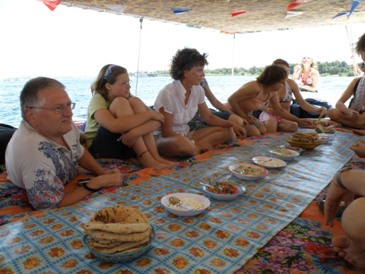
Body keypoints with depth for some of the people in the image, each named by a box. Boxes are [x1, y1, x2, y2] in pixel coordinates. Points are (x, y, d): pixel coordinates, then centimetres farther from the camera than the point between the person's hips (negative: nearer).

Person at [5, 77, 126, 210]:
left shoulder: (63, 124, -12)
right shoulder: (32, 149, -36)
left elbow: (79, 153, 8)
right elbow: (52, 206, -29)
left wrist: (102, 172, -8)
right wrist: (97, 183, -25)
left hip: (71, 187, 7)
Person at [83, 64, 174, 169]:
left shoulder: (128, 97, -1)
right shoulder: (97, 100, -15)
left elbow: (157, 120, -16)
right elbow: (115, 126, -37)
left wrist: (134, 133, -35)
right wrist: (149, 114, -29)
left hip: (126, 145, 5)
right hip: (98, 149, -4)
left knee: (135, 102, -16)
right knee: (121, 102, -23)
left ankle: (154, 156, -25)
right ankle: (145, 157, -30)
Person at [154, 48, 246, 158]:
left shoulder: (198, 90, -2)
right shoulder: (168, 93, -22)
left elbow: (208, 117, 9)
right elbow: (166, 131, -20)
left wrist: (231, 124, -6)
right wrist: (195, 144, -22)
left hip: (186, 134, 8)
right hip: (166, 139, -7)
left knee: (228, 131, -2)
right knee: (181, 143, -43)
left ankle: (193, 148, -16)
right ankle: (198, 149, -11)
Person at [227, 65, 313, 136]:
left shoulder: (273, 93, -3)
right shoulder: (255, 88, -31)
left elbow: (279, 110, 11)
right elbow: (231, 99, -29)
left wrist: (299, 120, 8)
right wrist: (245, 117, -22)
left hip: (246, 114, 9)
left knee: (263, 130, -1)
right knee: (255, 133, -17)